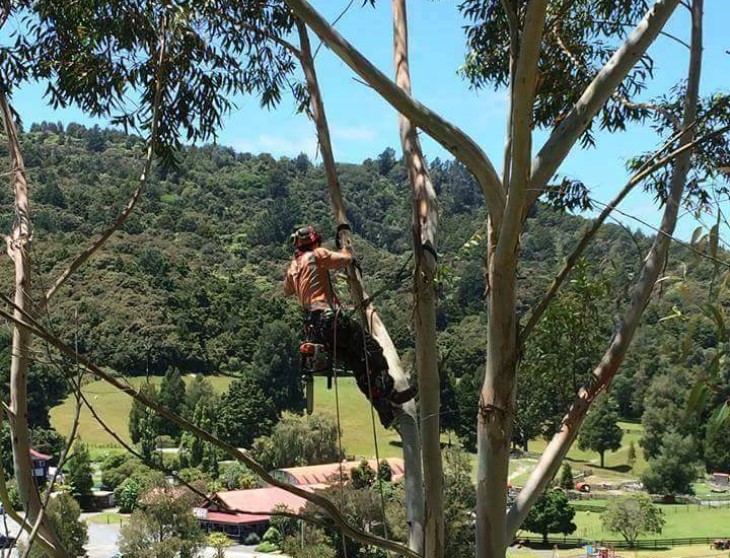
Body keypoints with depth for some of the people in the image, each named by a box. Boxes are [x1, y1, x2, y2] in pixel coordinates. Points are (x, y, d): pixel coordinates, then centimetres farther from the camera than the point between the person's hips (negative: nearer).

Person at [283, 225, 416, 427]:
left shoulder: (293, 267, 24)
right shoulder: (317, 255, 2)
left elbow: (287, 291, 41)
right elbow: (345, 260, -5)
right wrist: (345, 252, 18)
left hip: (314, 327, 8)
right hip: (329, 317, -8)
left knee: (357, 365, 6)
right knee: (371, 349, -10)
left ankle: (384, 409, 0)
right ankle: (388, 393, -23)